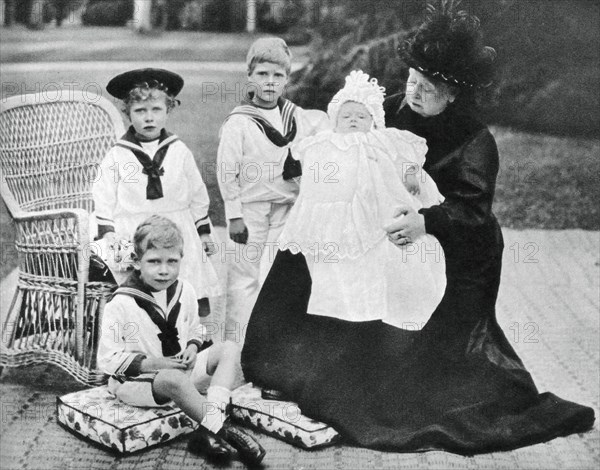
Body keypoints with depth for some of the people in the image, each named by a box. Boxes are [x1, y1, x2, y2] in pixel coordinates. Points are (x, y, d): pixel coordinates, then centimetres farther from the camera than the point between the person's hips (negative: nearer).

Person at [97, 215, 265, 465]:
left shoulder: (184, 290, 1)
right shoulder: (121, 304, -17)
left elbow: (195, 330, 17)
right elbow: (108, 359, -15)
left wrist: (192, 348, -7)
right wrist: (154, 363, -22)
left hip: (180, 368, 7)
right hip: (137, 380, -7)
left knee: (230, 349, -11)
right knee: (174, 380, -40)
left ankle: (208, 430, -30)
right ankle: (223, 428, -22)